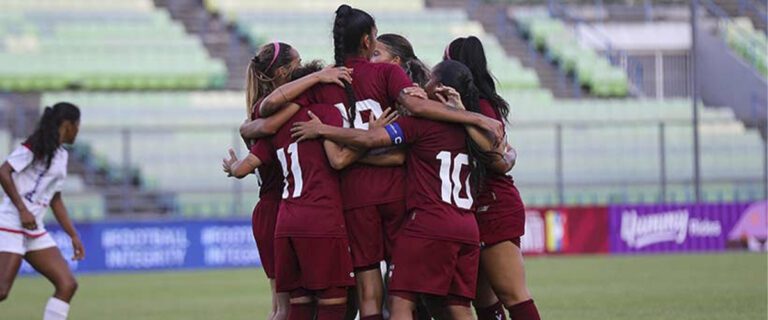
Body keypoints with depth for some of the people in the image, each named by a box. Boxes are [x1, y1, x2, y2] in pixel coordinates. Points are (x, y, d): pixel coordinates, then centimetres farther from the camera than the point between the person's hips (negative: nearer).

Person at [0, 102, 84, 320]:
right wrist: (22, 210, -20)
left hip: (35, 231, 9)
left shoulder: (62, 156, 18)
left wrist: (73, 236, 21)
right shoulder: (36, 146, -8)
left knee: (67, 285, -2)